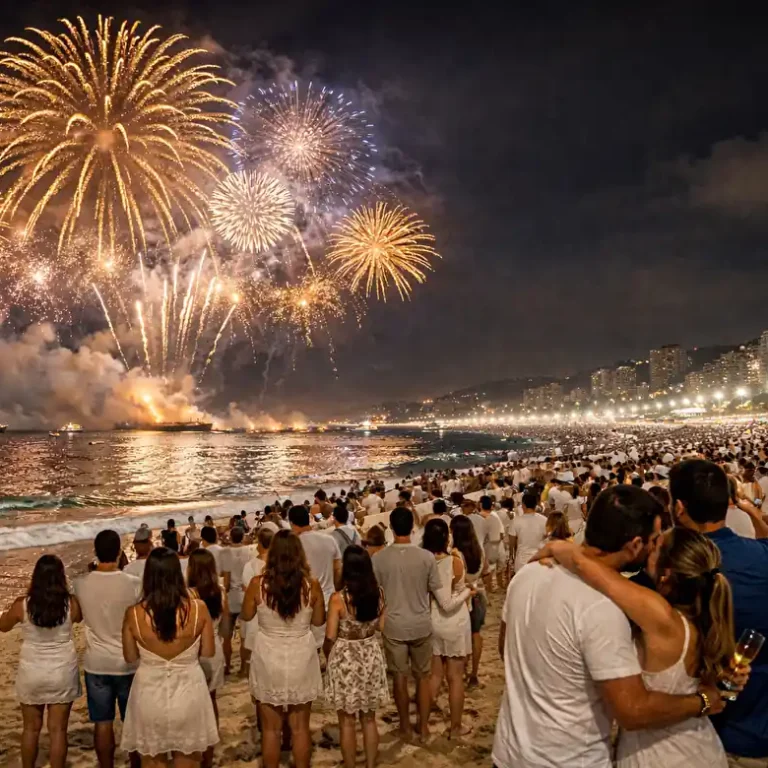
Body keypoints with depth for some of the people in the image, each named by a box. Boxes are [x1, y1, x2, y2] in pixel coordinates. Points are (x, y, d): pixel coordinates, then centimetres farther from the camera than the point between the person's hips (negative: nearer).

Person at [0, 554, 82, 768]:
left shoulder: (22, 605, -14)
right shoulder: (71, 604, -13)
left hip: (31, 673, 1)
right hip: (62, 673, 0)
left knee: (31, 728, 18)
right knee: (58, 730, 9)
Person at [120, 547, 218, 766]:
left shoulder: (133, 614, -16)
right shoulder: (198, 609, -17)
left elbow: (130, 658, -1)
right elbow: (208, 652, -4)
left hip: (149, 696, 0)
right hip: (187, 694, 0)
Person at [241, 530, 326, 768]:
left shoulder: (257, 584, -15)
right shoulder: (311, 585, -13)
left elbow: (246, 615, 3)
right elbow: (319, 621, 2)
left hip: (268, 661, 0)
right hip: (301, 660, 1)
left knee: (271, 728, 16)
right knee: (300, 727, 17)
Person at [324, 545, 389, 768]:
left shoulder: (338, 598, -20)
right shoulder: (378, 594, -7)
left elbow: (330, 637, -13)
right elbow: (381, 626, 6)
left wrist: (327, 655, 6)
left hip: (345, 659, -4)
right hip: (371, 657, 4)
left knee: (347, 721, 11)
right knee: (369, 719, 18)